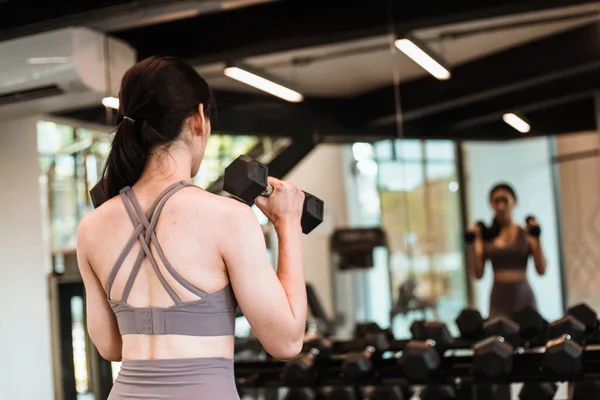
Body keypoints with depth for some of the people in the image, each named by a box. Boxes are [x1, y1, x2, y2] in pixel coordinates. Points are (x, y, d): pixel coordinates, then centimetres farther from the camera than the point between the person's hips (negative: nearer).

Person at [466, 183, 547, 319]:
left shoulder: (526, 233, 3)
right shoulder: (486, 236, 7)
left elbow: (541, 270, -3)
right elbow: (478, 274, 3)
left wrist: (536, 239, -8)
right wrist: (472, 245, -3)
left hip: (524, 299, 0)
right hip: (499, 299, 0)